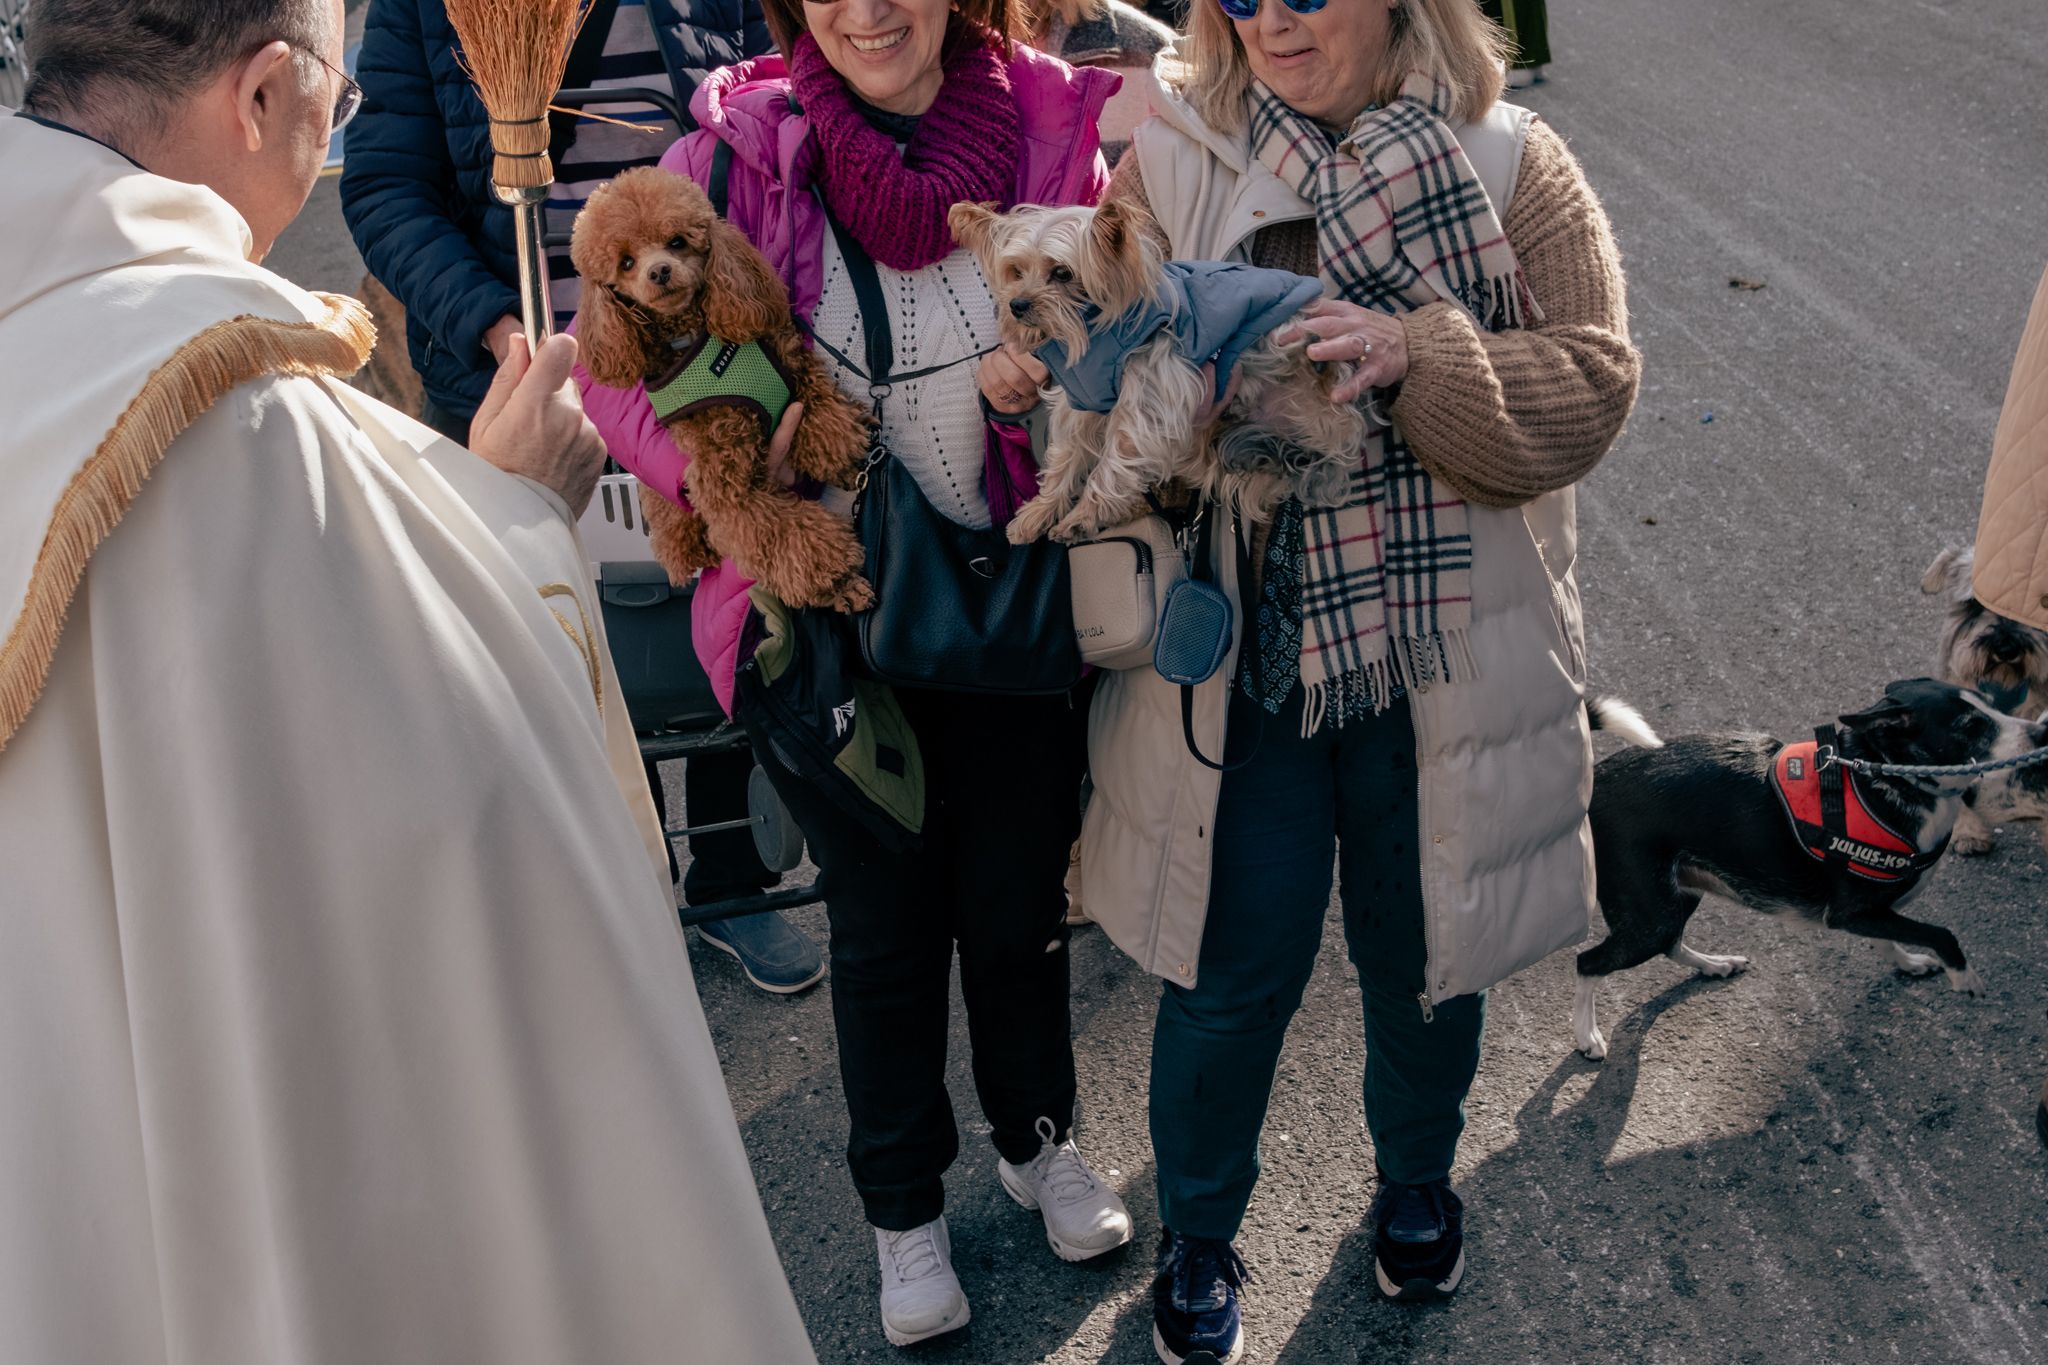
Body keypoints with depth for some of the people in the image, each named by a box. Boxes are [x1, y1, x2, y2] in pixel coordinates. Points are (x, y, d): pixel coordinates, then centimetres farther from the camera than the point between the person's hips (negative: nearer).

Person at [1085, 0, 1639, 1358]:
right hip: (1241, 653, 0)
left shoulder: (1511, 166, -3)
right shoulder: (1174, 162, -1)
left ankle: (1417, 1182, 49)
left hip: (1447, 665, 1)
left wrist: (1415, 355, -27)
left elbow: (1592, 383, -11)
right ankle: (1198, 1235, 36)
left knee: (1426, 950, 18)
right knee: (1235, 964, 9)